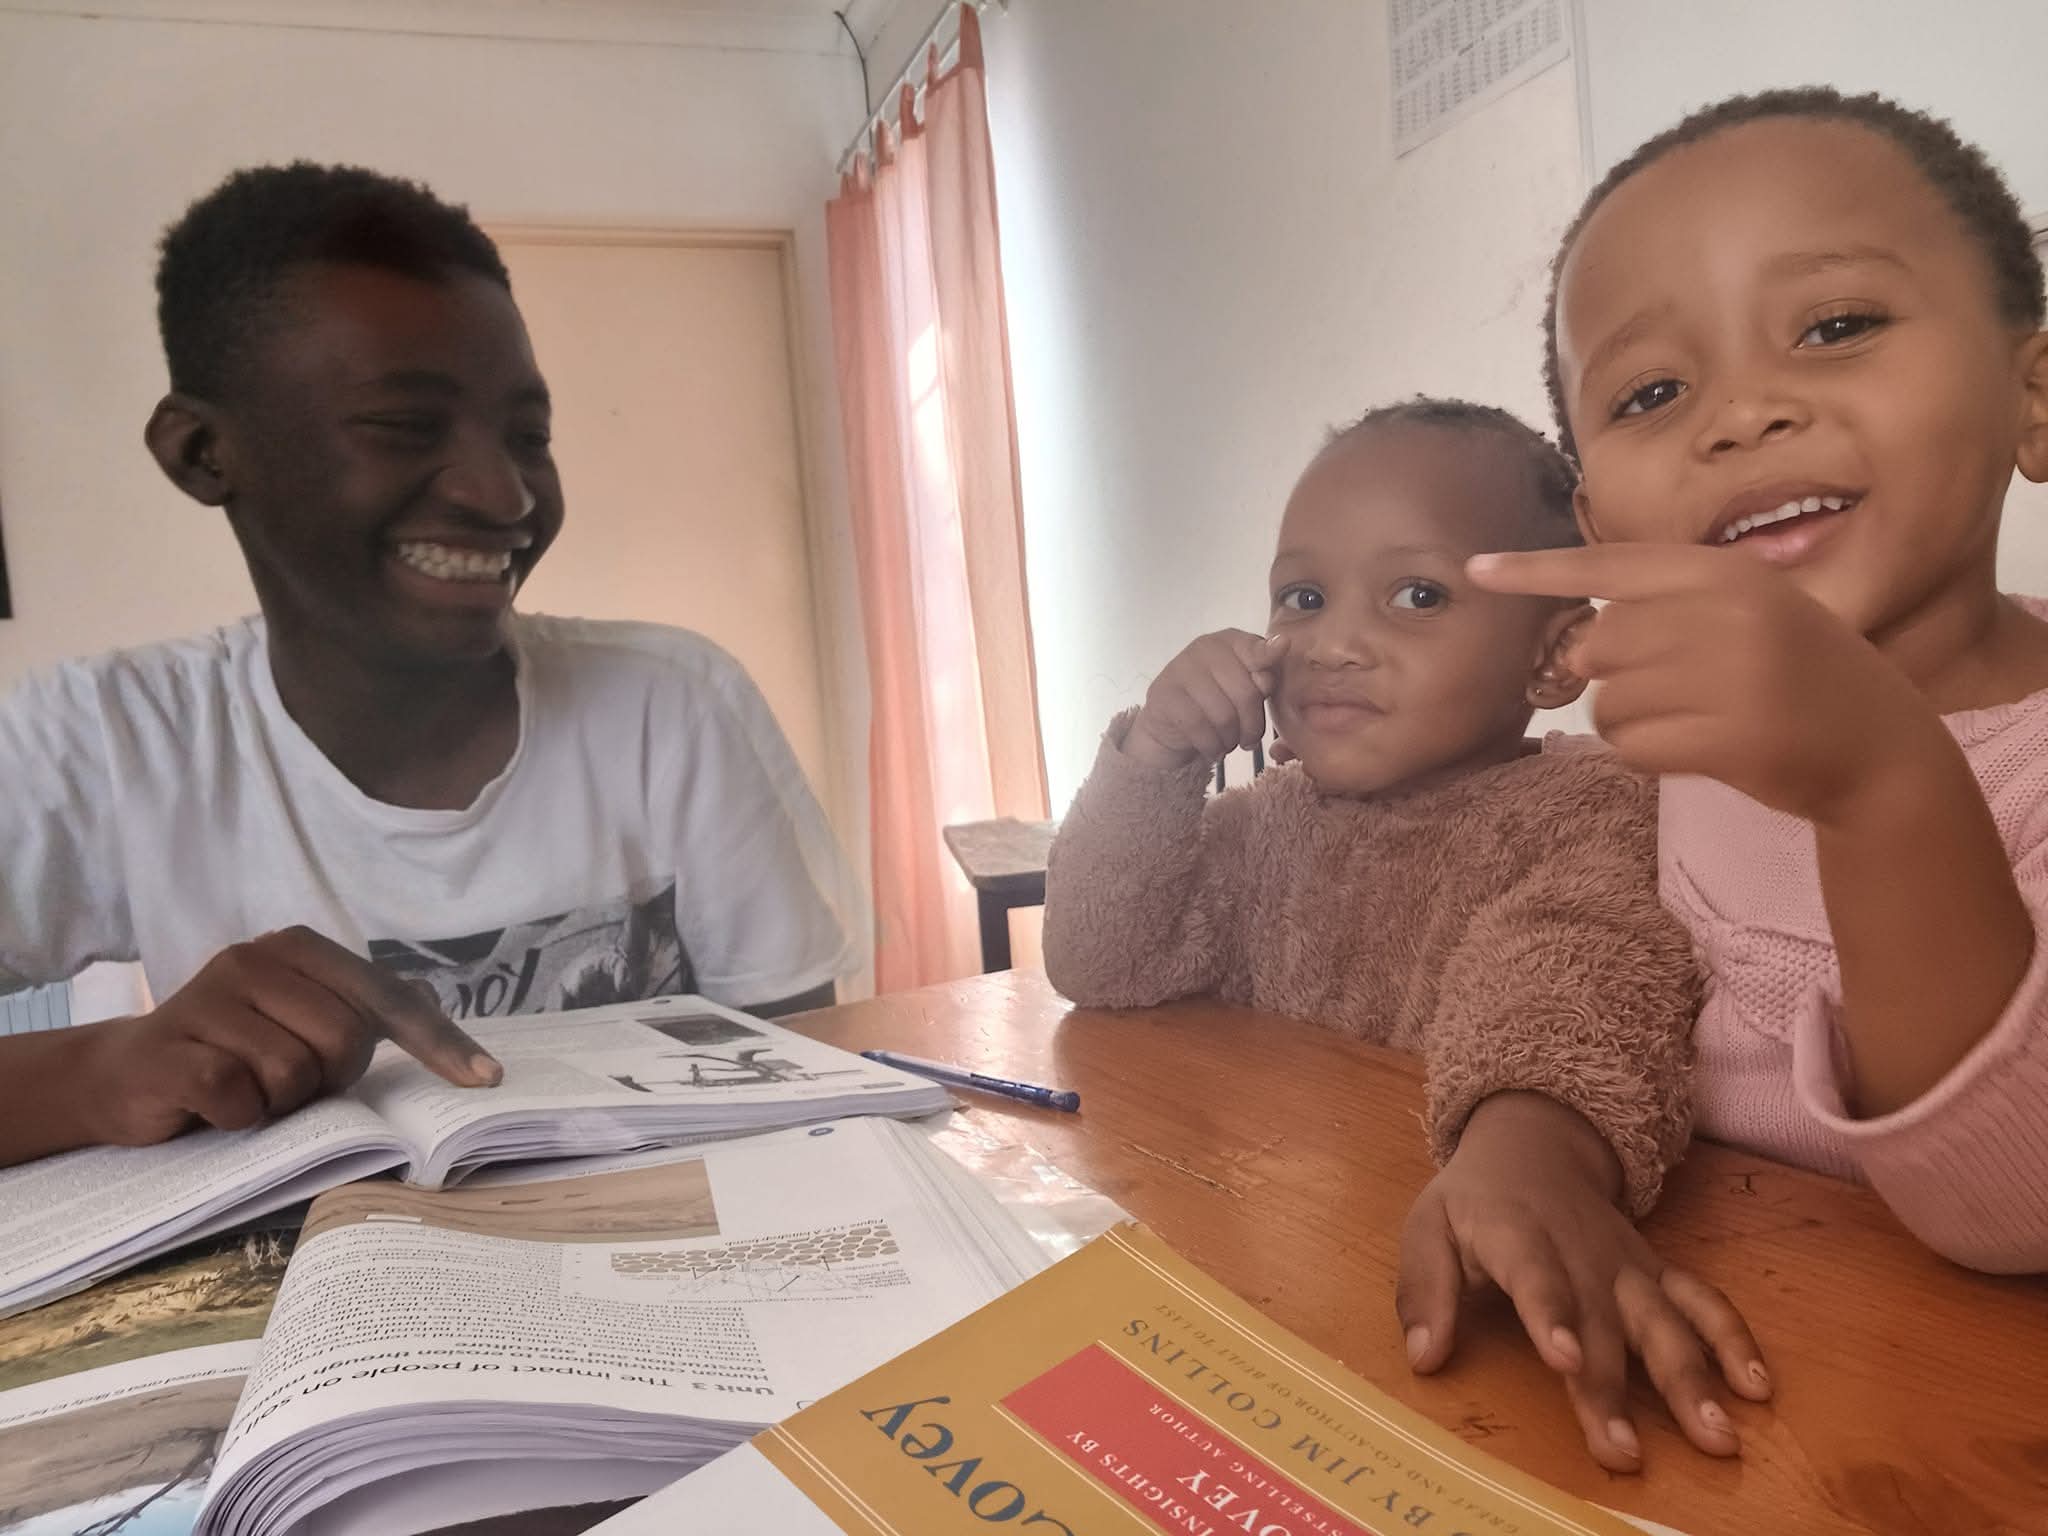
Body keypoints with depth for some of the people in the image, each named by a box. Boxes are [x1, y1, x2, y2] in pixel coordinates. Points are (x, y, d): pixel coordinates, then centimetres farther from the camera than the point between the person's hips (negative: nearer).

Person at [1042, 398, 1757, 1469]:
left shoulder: (1596, 813, -7)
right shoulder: (1276, 814, 10)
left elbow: (1570, 973, -27)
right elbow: (1098, 969, 6)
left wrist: (1533, 1138, -49)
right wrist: (1151, 760, -8)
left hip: (1435, 1274, -4)